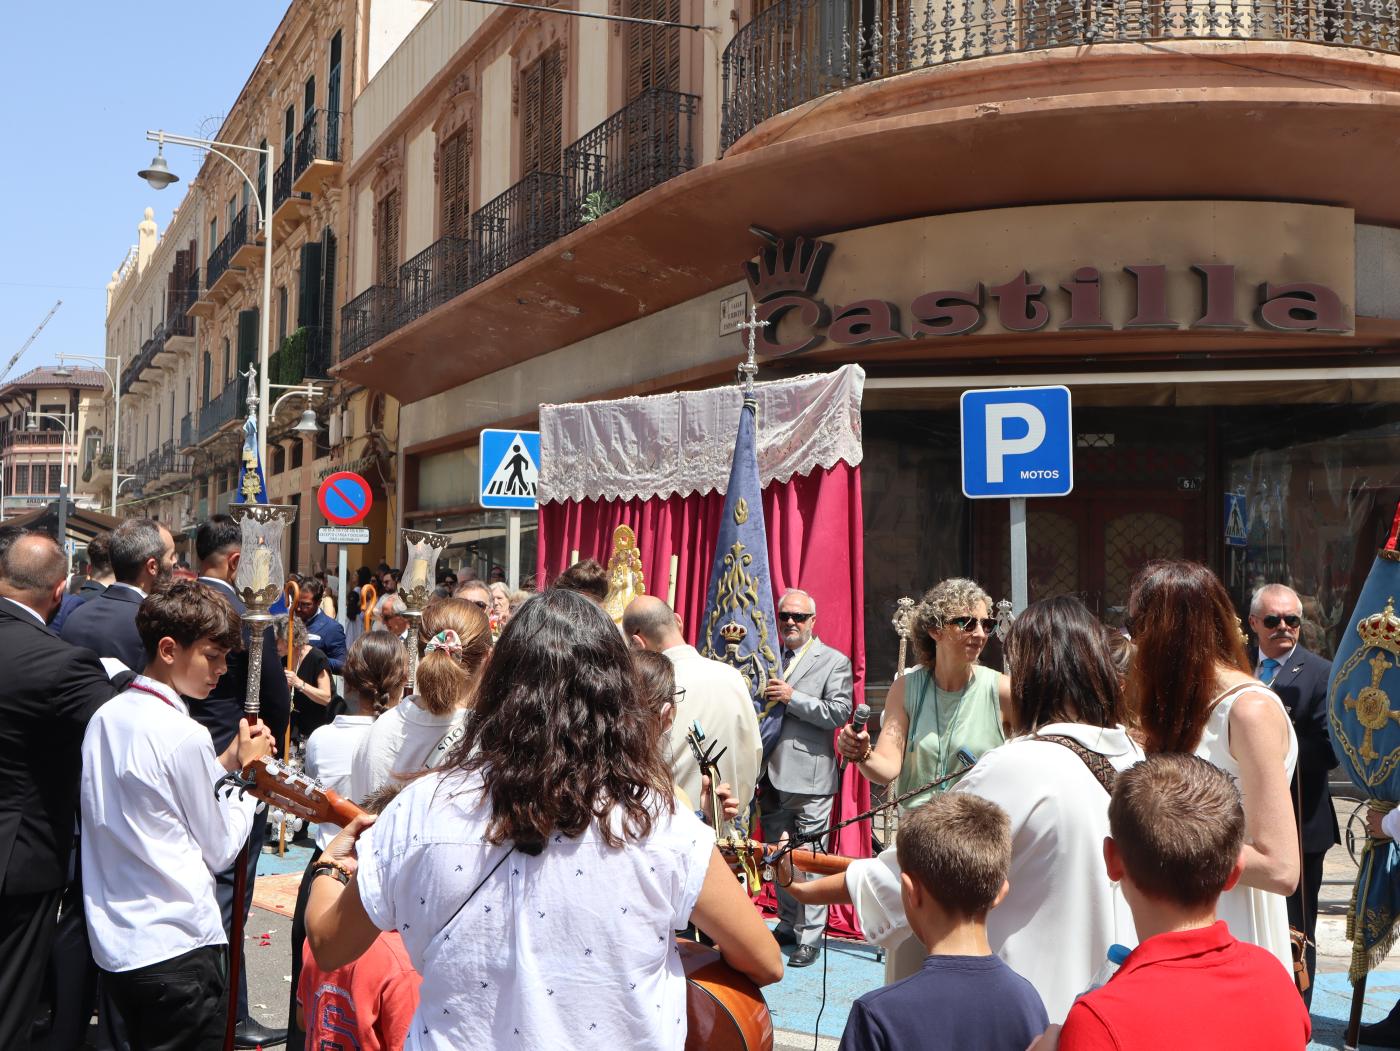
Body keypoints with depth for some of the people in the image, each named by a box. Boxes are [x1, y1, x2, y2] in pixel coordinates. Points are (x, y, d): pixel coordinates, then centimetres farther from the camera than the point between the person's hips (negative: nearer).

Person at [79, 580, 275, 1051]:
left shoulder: (105, 718, 6)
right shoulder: (184, 735, -18)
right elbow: (219, 850, -8)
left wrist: (224, 763, 12)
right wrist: (247, 770, 2)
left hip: (113, 944, 8)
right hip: (177, 948, -8)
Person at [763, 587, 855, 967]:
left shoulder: (834, 662, -2)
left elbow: (840, 712, -13)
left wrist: (793, 698, -17)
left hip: (809, 778, -5)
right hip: (771, 776, 5)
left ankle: (810, 937, 7)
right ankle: (788, 925, 29)